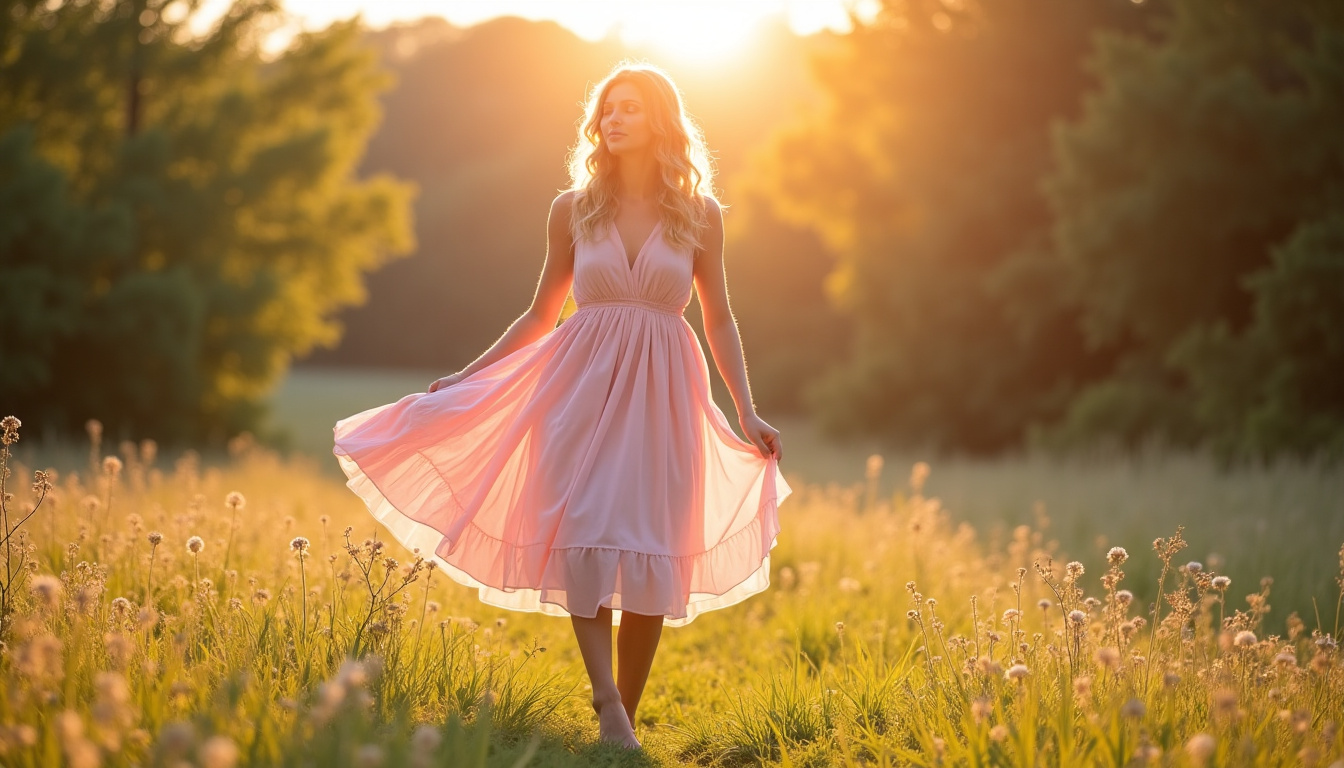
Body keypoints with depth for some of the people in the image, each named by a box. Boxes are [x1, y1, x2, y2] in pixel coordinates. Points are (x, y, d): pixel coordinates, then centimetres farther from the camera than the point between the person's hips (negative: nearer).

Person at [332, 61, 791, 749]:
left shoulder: (698, 215, 5)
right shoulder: (573, 210, 7)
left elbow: (719, 321, 9)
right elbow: (540, 315, 14)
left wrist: (747, 412, 1)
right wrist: (464, 377, 9)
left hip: (662, 392, 0)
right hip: (583, 384, 0)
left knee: (650, 553, -2)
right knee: (585, 536, -15)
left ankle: (626, 714, 7)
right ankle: (606, 704, -19)